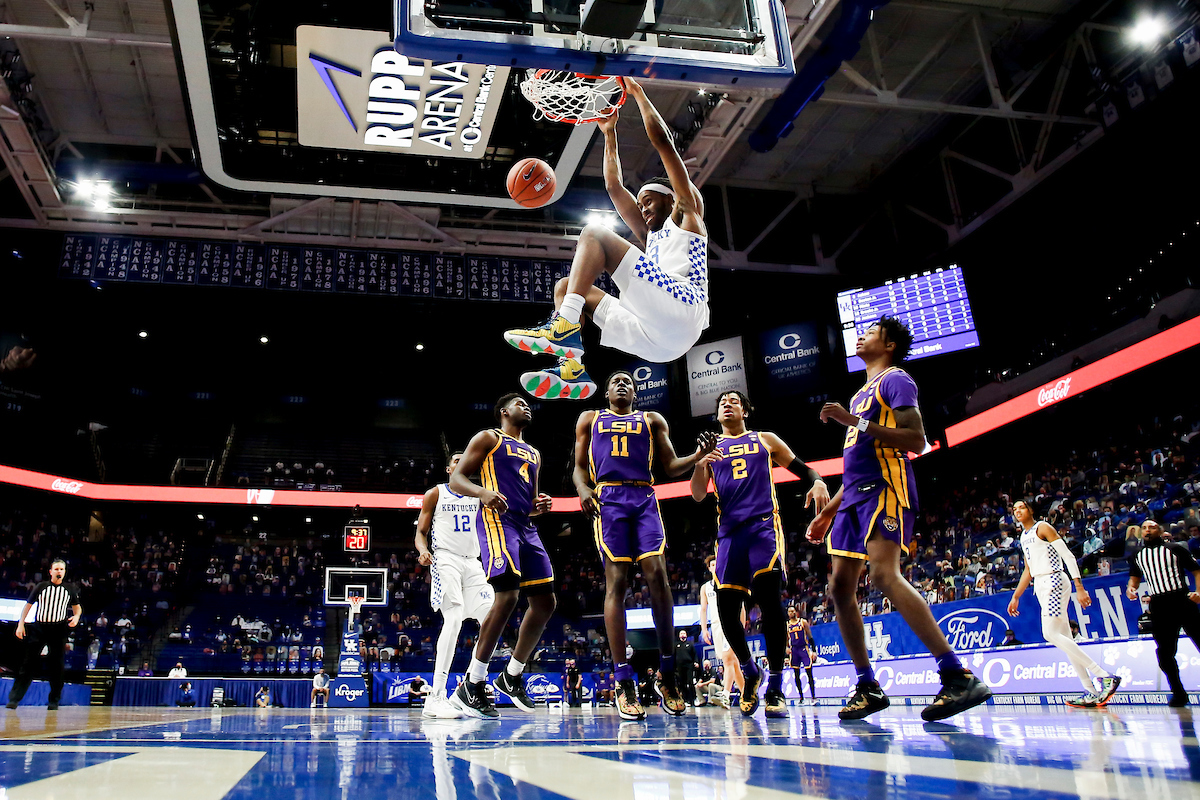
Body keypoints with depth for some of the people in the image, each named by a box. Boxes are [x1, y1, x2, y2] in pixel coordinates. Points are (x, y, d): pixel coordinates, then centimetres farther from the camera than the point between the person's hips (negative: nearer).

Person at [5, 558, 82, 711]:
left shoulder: (70, 589, 7)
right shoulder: (41, 587, 4)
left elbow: (77, 607, 16)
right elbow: (28, 605, 9)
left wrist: (76, 617, -5)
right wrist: (21, 624, 0)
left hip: (59, 630, 1)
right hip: (39, 628, 0)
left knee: (57, 666, 2)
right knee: (28, 664, -4)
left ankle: (54, 701, 10)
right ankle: (14, 698, 1)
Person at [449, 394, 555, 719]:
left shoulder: (534, 453, 27)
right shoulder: (488, 438, 6)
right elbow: (456, 478, -2)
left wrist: (539, 505, 7)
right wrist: (483, 492, -22)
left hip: (526, 526, 8)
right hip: (497, 520, -8)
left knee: (545, 602, 5)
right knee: (507, 597, -22)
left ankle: (512, 676, 20)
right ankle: (471, 686, -13)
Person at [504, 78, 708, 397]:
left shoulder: (687, 215, 21)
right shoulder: (652, 238, 39)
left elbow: (663, 141, 15)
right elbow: (615, 188, 44)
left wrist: (637, 92, 24)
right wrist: (609, 132, 49)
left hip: (681, 305, -8)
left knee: (594, 233, -9)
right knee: (565, 287, 13)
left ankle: (565, 324, -29)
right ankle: (572, 368, -14)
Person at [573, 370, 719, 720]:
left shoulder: (652, 420, 23)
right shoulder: (590, 419, 22)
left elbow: (671, 466, 17)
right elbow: (579, 467, 17)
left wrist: (697, 456, -4)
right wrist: (582, 488, -6)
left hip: (644, 499, 1)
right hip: (607, 499, -1)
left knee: (656, 574, -15)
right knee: (616, 581, -11)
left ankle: (668, 677, -5)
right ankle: (624, 685, -11)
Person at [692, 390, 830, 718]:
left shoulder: (765, 440, 18)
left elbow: (801, 468, 16)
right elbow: (697, 495, 10)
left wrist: (818, 482, -8)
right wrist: (699, 464, -10)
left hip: (764, 524, -2)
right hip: (729, 531, 2)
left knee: (770, 601, -18)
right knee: (727, 609, -5)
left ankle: (775, 688, -10)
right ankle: (750, 672, 21)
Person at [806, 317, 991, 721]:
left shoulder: (896, 380, 1)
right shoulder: (862, 393, 29)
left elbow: (915, 441, -14)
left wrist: (856, 422, -18)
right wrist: (827, 512, 25)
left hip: (885, 490, -10)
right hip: (854, 496, 10)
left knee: (884, 575, -26)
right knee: (840, 587, 3)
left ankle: (958, 677, -26)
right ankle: (868, 688, 8)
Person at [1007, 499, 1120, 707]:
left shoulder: (1042, 527, -5)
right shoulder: (1024, 537, 19)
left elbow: (1068, 557, -12)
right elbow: (1028, 570, 25)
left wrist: (1079, 587, -20)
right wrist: (1016, 597, 24)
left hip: (1053, 582, -9)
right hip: (1041, 586, 9)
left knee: (1050, 633, -19)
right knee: (1064, 638, 4)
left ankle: (1105, 676, -18)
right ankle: (1092, 692, 5)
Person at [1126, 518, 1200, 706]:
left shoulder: (1175, 549, 7)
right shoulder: (1138, 556, 17)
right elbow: (1135, 577, 23)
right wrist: (1130, 588, 0)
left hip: (1182, 600, -3)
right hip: (1158, 605, 3)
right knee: (1164, 652, 1)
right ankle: (1178, 693, 13)